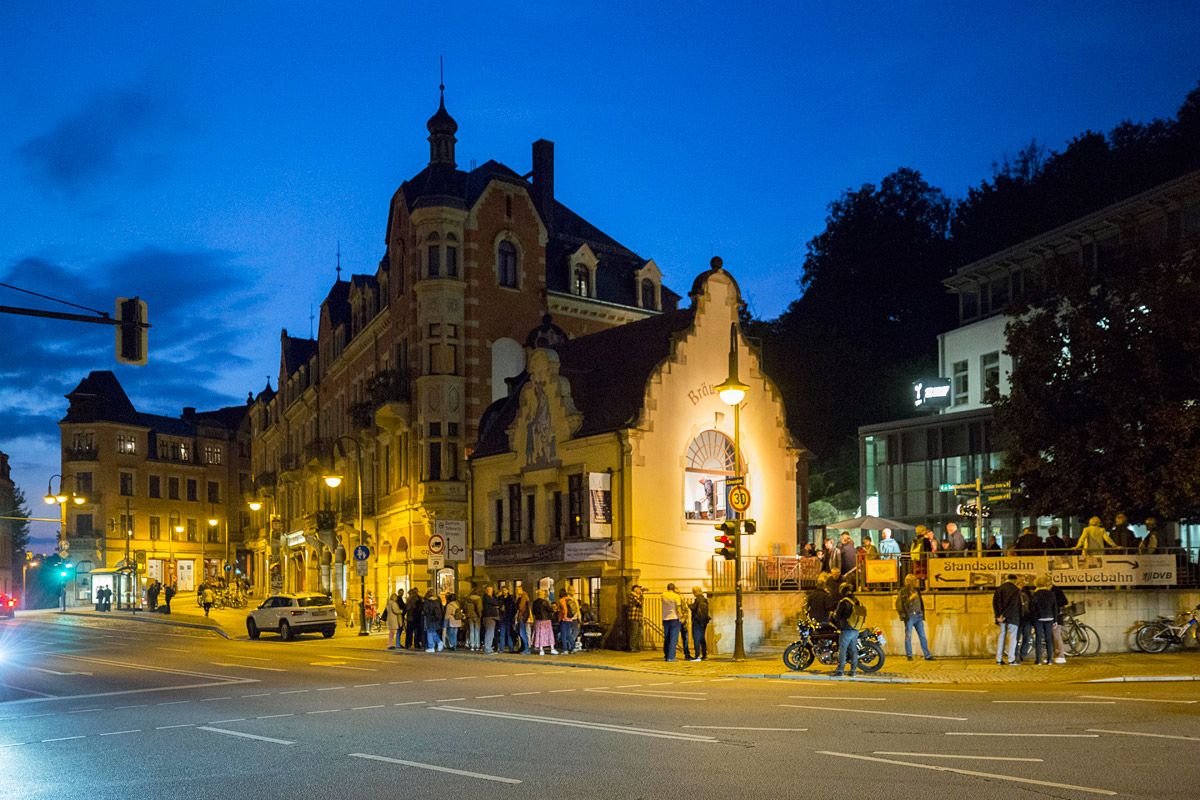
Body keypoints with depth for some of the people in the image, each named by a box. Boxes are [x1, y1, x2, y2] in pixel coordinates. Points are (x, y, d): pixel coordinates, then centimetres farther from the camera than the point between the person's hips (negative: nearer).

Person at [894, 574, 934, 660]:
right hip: (909, 616, -5)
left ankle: (927, 655, 8)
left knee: (922, 636, 5)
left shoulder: (917, 590, 14)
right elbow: (899, 604, -9)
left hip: (918, 616, 5)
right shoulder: (903, 591, -4)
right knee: (908, 636, 1)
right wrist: (903, 615, -14)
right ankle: (909, 655, 9)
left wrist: (922, 614, 17)